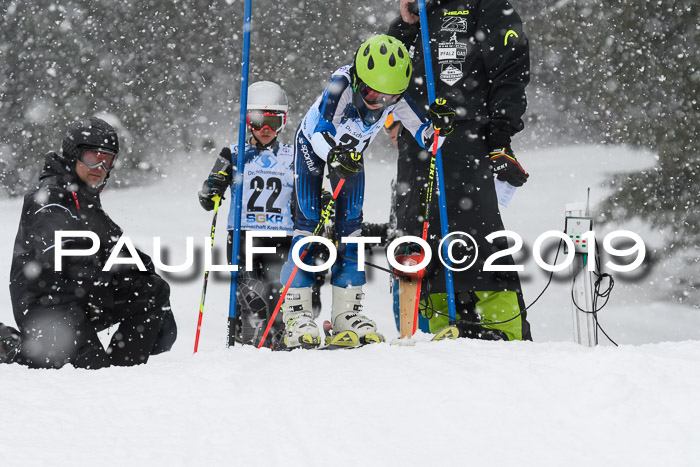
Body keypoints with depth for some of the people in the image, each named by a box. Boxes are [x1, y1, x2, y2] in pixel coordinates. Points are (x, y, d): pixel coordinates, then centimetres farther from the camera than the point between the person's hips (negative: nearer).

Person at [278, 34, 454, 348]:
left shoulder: (396, 97, -23)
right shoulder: (341, 83, -36)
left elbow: (425, 138, -16)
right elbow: (319, 132, -42)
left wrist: (439, 124, -38)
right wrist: (335, 156, -61)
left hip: (351, 153, 4)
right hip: (313, 145, -4)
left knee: (350, 227, -1)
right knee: (309, 223, -13)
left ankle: (346, 312, 5)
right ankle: (296, 312, -13)